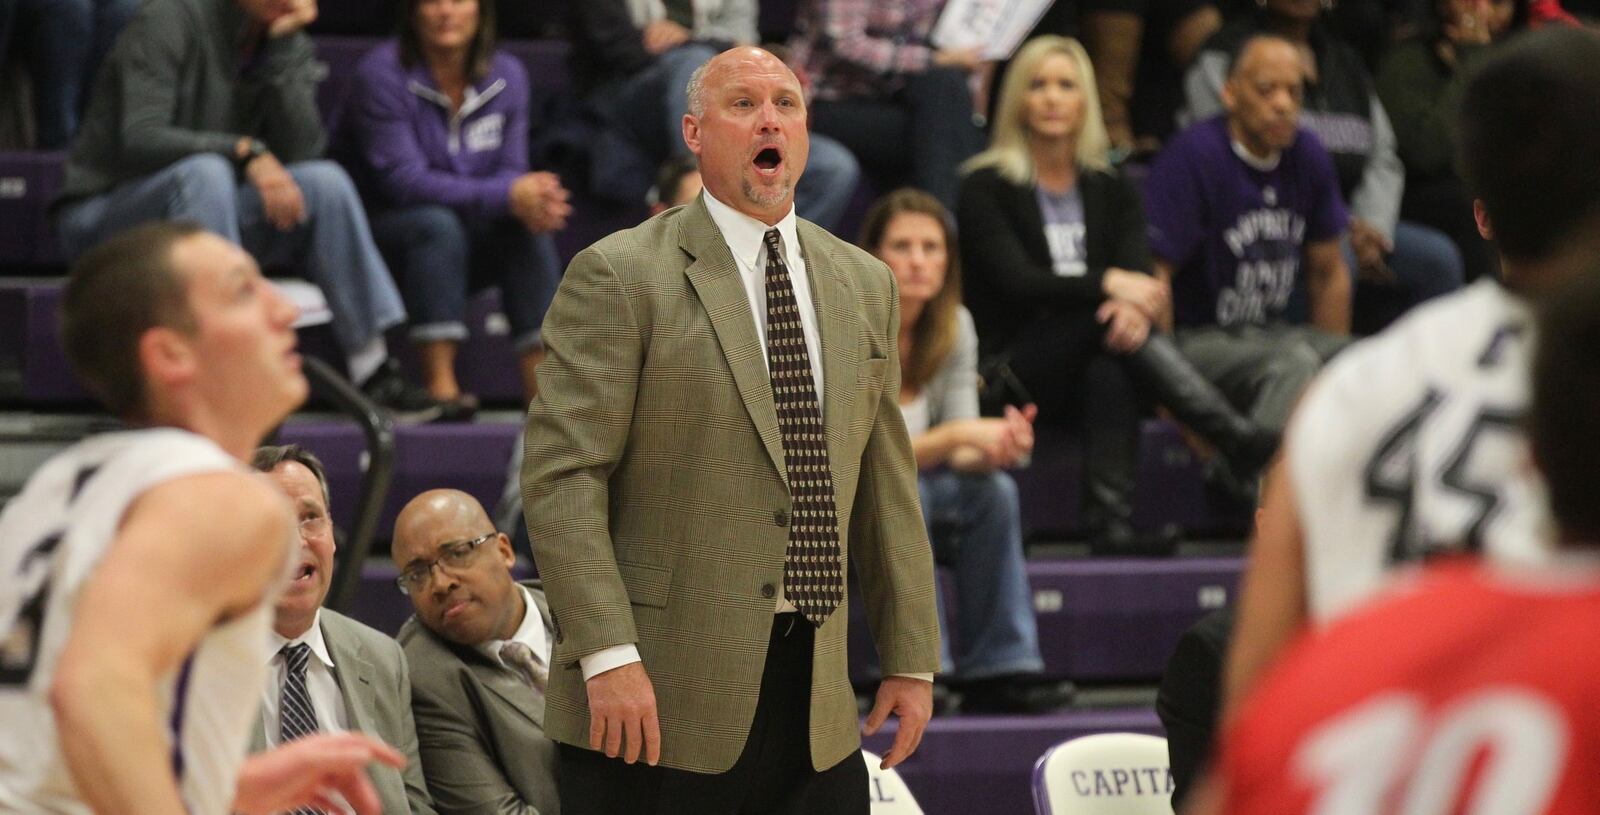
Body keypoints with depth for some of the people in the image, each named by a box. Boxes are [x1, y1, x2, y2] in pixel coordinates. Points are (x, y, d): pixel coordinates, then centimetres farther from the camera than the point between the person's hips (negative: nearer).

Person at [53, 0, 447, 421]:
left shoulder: (290, 46, 3)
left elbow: (299, 151, -11)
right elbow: (139, 139, -27)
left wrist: (280, 51, -18)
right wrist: (245, 152, -36)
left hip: (208, 213, 6)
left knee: (324, 181, -17)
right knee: (204, 171, -36)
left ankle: (372, 368, -18)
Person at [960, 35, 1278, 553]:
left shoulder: (1110, 190, 15)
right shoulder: (987, 188, 2)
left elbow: (1139, 275, -2)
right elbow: (1016, 282, -12)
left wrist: (1133, 306, -28)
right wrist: (1107, 284, -25)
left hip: (1085, 367, 3)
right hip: (1011, 370, -3)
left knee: (1110, 371, -35)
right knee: (1105, 319, -32)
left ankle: (1112, 524, -50)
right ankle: (1241, 442, -41)